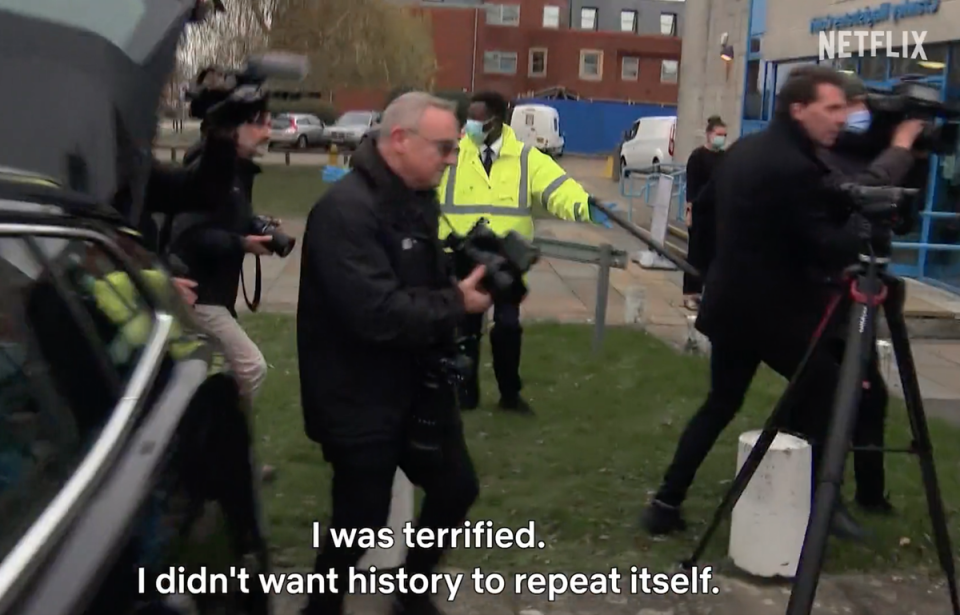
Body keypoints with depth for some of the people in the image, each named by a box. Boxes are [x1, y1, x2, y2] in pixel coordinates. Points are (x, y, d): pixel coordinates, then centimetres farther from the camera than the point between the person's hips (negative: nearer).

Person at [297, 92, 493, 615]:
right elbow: (377, 312, -33)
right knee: (361, 522, 3)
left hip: (417, 386, 9)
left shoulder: (418, 199, 5)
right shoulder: (345, 209, -25)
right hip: (360, 401, -9)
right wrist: (457, 304, -21)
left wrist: (470, 277, -5)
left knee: (456, 487, 19)